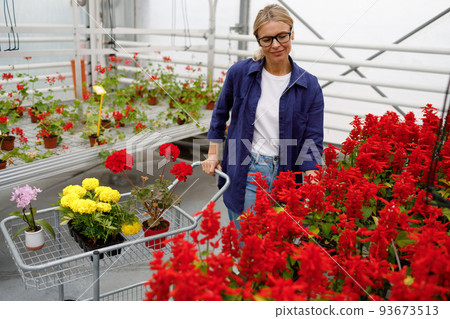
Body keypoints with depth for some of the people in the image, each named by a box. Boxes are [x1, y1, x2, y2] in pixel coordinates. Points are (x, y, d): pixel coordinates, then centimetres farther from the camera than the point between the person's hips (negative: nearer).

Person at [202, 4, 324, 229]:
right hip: (243, 174, -1)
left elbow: (313, 140, -4)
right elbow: (220, 112, 13)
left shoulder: (309, 86, -4)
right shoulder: (240, 72, -4)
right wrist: (213, 154, 9)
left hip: (284, 176, 1)